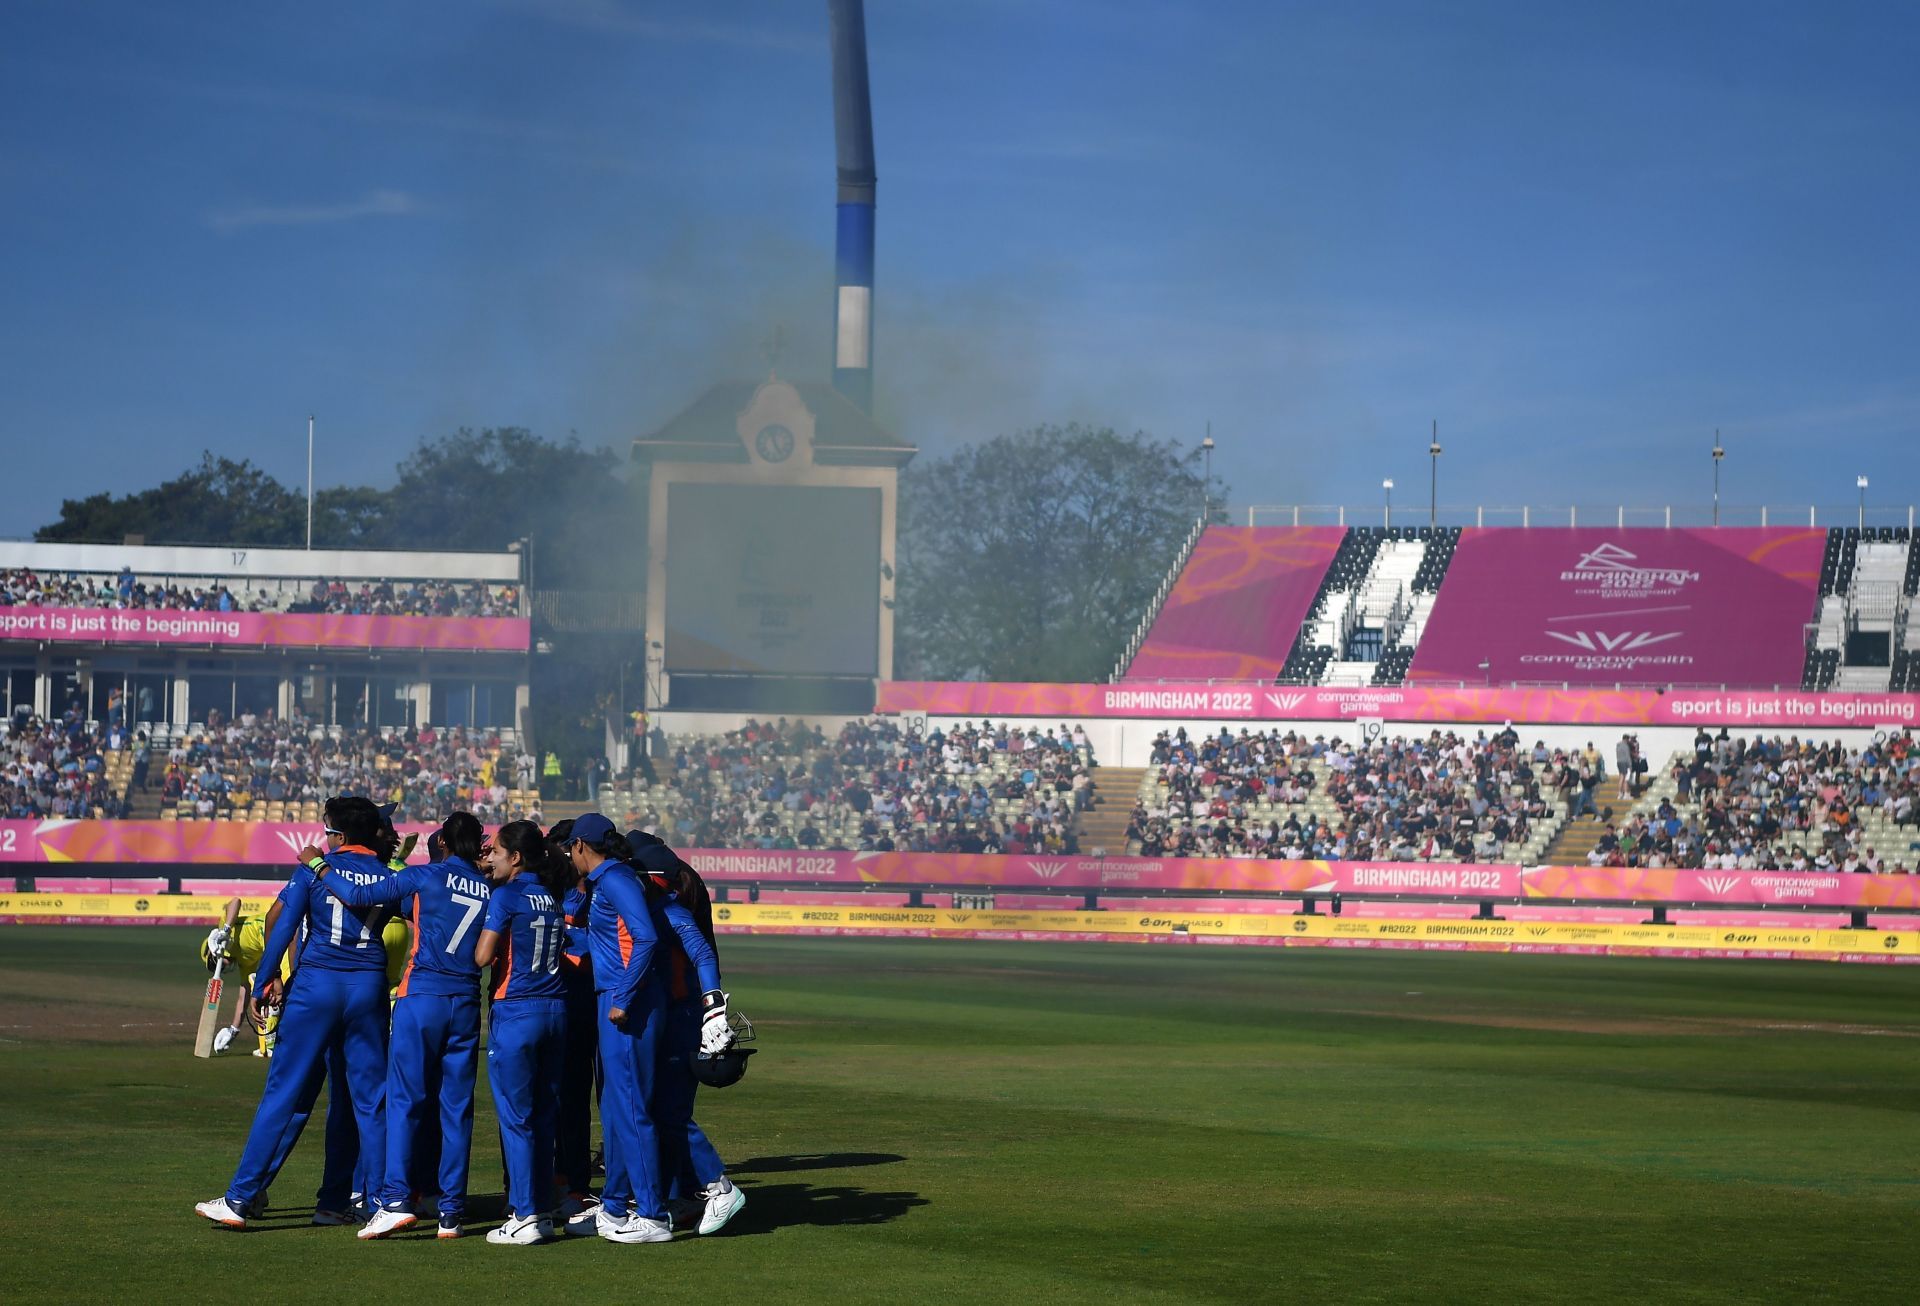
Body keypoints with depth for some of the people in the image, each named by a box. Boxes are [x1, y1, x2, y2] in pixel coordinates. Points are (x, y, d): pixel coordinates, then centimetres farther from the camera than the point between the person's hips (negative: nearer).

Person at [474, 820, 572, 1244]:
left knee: (516, 1117, -2)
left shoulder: (506, 896, -9)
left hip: (516, 1012, -7)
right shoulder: (555, 898, 10)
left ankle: (525, 1216, -3)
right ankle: (543, 1210, 13)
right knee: (543, 1116, 11)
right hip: (555, 1010, 7)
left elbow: (482, 956, -13)